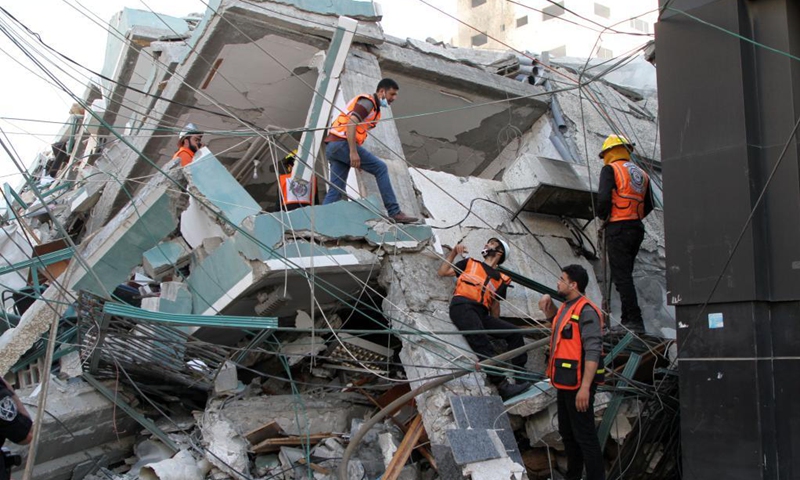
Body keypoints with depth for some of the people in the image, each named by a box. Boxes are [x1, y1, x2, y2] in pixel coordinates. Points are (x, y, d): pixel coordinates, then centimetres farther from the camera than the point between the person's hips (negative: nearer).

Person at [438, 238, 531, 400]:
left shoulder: (501, 279, 24)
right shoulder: (470, 263, 22)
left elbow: (495, 303, 23)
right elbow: (442, 272, 20)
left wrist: (496, 327, 13)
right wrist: (454, 252, 15)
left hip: (481, 314, 4)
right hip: (462, 307, -4)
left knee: (514, 333, -10)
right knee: (482, 343, -25)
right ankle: (502, 385, -33)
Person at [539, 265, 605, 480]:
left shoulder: (586, 311, -18)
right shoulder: (567, 307, 12)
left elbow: (593, 352, -24)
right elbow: (556, 321, 36)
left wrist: (585, 387, -29)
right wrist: (548, 305, 14)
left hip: (578, 385, -10)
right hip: (565, 384, 10)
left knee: (584, 436, -5)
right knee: (567, 433, 20)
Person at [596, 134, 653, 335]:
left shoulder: (610, 169, -5)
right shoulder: (641, 174, 16)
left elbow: (603, 198, -17)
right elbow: (649, 206, 16)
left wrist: (603, 216, 0)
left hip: (618, 228, -8)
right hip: (637, 228, 8)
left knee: (622, 277, -7)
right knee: (625, 275, 16)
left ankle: (635, 322, -11)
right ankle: (627, 320, 18)